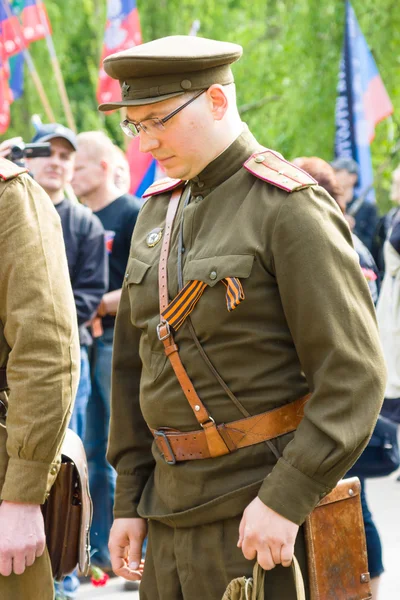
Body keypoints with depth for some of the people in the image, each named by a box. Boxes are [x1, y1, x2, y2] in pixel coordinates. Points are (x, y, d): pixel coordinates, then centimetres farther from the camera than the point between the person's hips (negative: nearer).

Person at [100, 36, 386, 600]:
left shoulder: (290, 206, -11)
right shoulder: (158, 210, 13)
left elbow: (354, 373, -16)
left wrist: (286, 499, -21)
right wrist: (129, 500, 15)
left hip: (261, 512, -7)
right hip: (173, 507, 7)